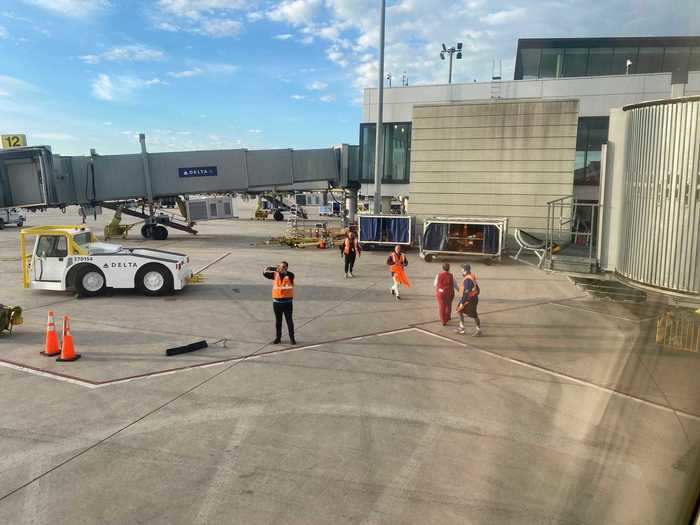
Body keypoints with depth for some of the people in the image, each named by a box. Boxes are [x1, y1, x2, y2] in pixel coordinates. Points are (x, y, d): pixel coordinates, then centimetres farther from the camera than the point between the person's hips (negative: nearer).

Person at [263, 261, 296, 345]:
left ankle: (292, 338, 13)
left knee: (289, 320, 5)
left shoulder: (289, 275, -4)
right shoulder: (275, 274, 2)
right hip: (276, 301, 2)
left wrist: (284, 271, -38)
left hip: (287, 301, -2)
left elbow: (290, 274, -25)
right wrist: (274, 269, -19)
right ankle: (278, 337, 23)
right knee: (278, 321, 12)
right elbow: (265, 273, -4)